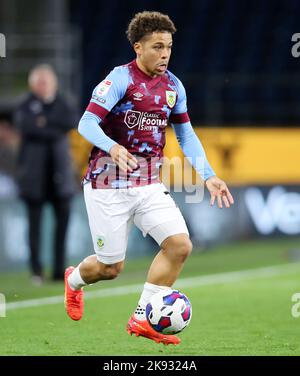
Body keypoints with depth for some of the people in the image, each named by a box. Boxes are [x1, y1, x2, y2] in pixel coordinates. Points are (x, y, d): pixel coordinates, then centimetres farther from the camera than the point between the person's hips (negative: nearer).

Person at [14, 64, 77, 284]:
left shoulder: (60, 104, 11)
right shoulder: (26, 107, 1)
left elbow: (73, 121, -8)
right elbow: (26, 126, -18)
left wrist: (47, 120, -15)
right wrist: (56, 130, -16)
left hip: (59, 173, 3)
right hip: (35, 173, -3)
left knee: (63, 217, 0)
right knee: (35, 222, -2)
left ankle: (60, 269, 7)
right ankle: (36, 270, 4)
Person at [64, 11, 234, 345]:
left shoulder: (173, 86, 6)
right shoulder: (121, 78, -13)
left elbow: (186, 134, 15)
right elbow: (86, 123, -19)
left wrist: (208, 176, 5)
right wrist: (112, 147, -38)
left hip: (149, 185, 5)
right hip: (109, 184, -5)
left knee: (180, 244, -15)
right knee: (111, 267, 1)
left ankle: (142, 319, -2)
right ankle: (74, 279, 39)